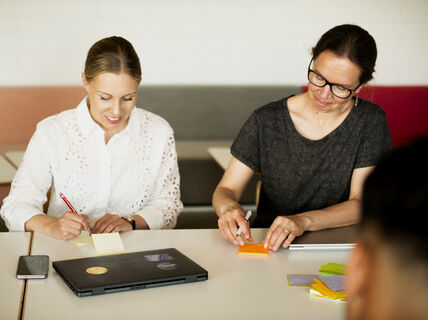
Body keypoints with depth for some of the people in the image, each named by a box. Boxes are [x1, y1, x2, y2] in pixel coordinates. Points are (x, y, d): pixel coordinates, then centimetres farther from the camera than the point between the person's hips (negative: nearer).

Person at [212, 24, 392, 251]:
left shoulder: (370, 121, -6)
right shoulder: (266, 122, -5)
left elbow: (361, 205, -10)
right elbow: (225, 191, 0)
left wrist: (303, 221, -27)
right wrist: (228, 208, -25)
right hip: (267, 245, -3)